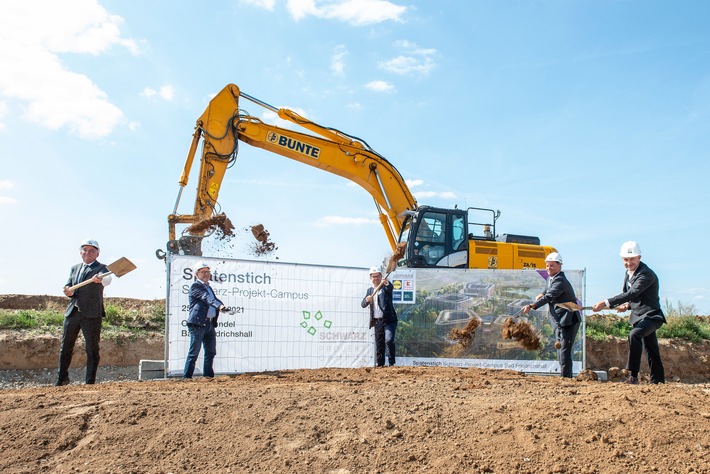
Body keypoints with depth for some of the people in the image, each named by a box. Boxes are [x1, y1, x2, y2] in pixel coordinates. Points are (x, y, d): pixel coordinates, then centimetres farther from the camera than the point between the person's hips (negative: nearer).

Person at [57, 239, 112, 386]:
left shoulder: (101, 268, -1)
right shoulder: (74, 268, 18)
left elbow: (107, 280, -24)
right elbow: (68, 286, 10)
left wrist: (99, 279, -48)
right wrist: (69, 291, -15)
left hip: (92, 314, -5)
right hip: (72, 312, 6)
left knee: (92, 350, -2)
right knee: (65, 347, 15)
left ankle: (90, 383, 6)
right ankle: (62, 379, 32)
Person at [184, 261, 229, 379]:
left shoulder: (208, 287, 23)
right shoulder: (195, 286, -6)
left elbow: (214, 299, 19)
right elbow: (207, 298, -21)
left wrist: (221, 306, -4)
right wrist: (219, 305, -37)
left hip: (210, 323, 8)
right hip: (198, 323, -8)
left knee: (211, 352, 11)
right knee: (194, 352, -5)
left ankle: (208, 376, 20)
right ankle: (186, 377, 2)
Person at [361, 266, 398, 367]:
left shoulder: (385, 287, 2)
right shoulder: (370, 290, 15)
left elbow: (390, 287, -23)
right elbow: (363, 305, 8)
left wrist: (386, 283, -47)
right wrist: (367, 300, -16)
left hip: (389, 320, -5)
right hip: (377, 321, 5)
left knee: (389, 340, -20)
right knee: (378, 344, 7)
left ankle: (392, 363, -9)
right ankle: (380, 364, 15)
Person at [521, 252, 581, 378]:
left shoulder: (560, 281, -19)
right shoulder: (550, 278, 12)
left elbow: (549, 297, -31)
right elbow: (547, 292, 25)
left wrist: (531, 306, -41)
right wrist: (541, 295, 0)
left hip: (568, 321, -10)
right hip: (559, 321, 10)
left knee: (564, 350, -13)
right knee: (560, 350, 14)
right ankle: (565, 377, 22)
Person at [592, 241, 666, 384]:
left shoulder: (646, 274, -21)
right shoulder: (628, 273, 7)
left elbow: (631, 294, -31)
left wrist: (606, 303, -36)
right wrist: (627, 305, -2)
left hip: (651, 316, -9)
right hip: (639, 316, 9)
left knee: (634, 335, -31)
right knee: (652, 352, 16)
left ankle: (633, 376, -29)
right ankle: (658, 381, 26)